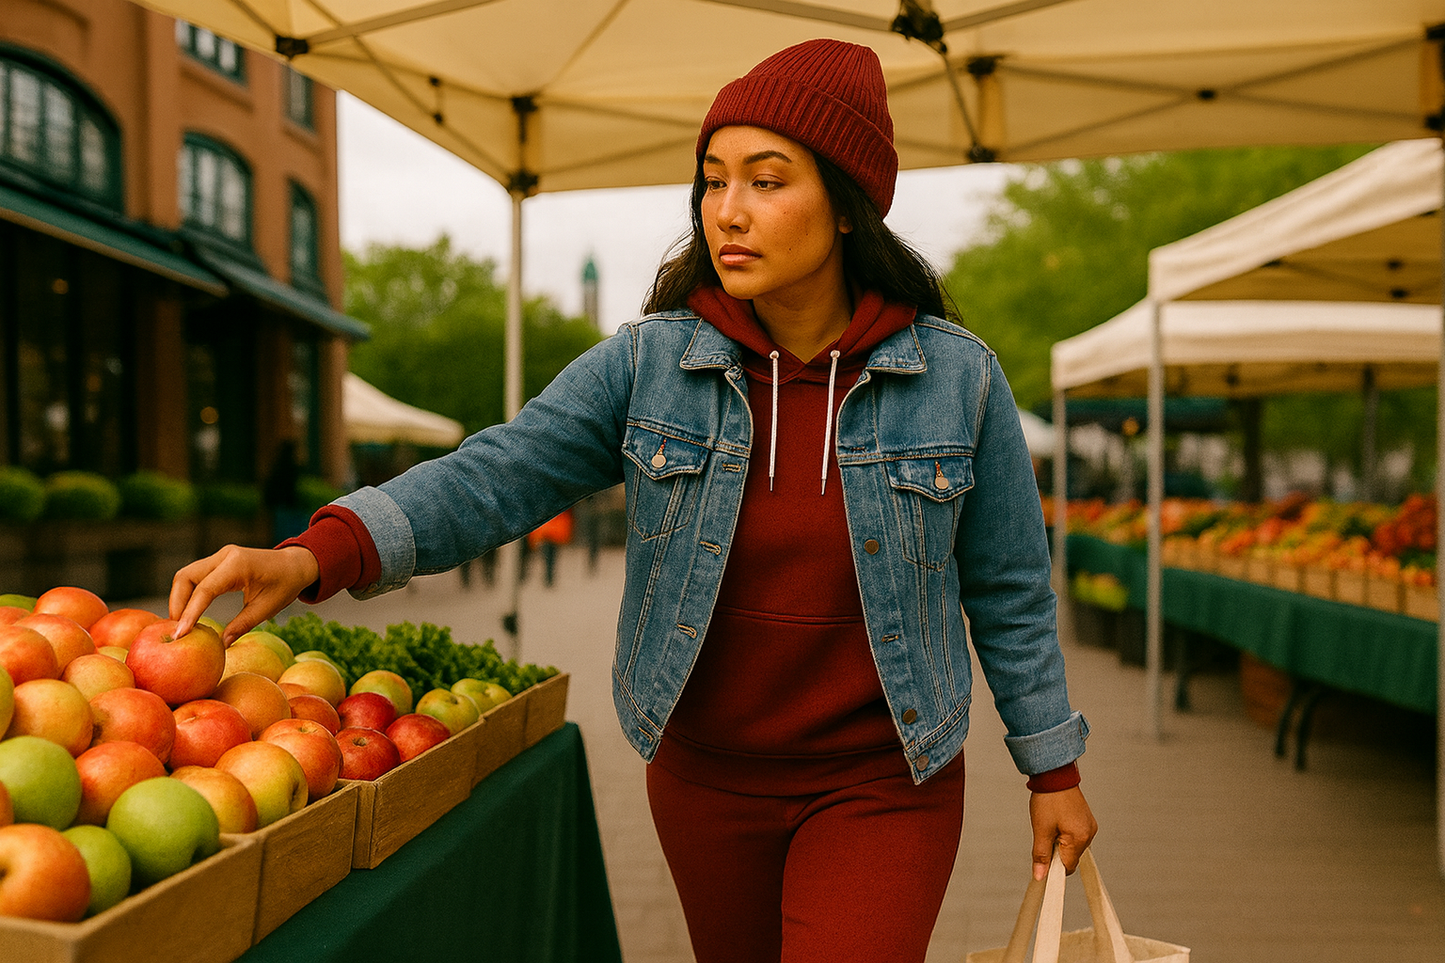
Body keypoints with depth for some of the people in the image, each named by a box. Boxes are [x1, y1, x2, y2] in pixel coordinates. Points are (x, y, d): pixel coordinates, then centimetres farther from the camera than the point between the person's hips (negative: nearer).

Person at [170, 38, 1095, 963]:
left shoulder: (958, 377, -9)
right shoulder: (647, 364, -7)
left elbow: (1009, 592, 0)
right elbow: (499, 475, -18)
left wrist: (1054, 769, 6)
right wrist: (313, 556, -33)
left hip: (879, 787, -2)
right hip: (706, 775, 2)